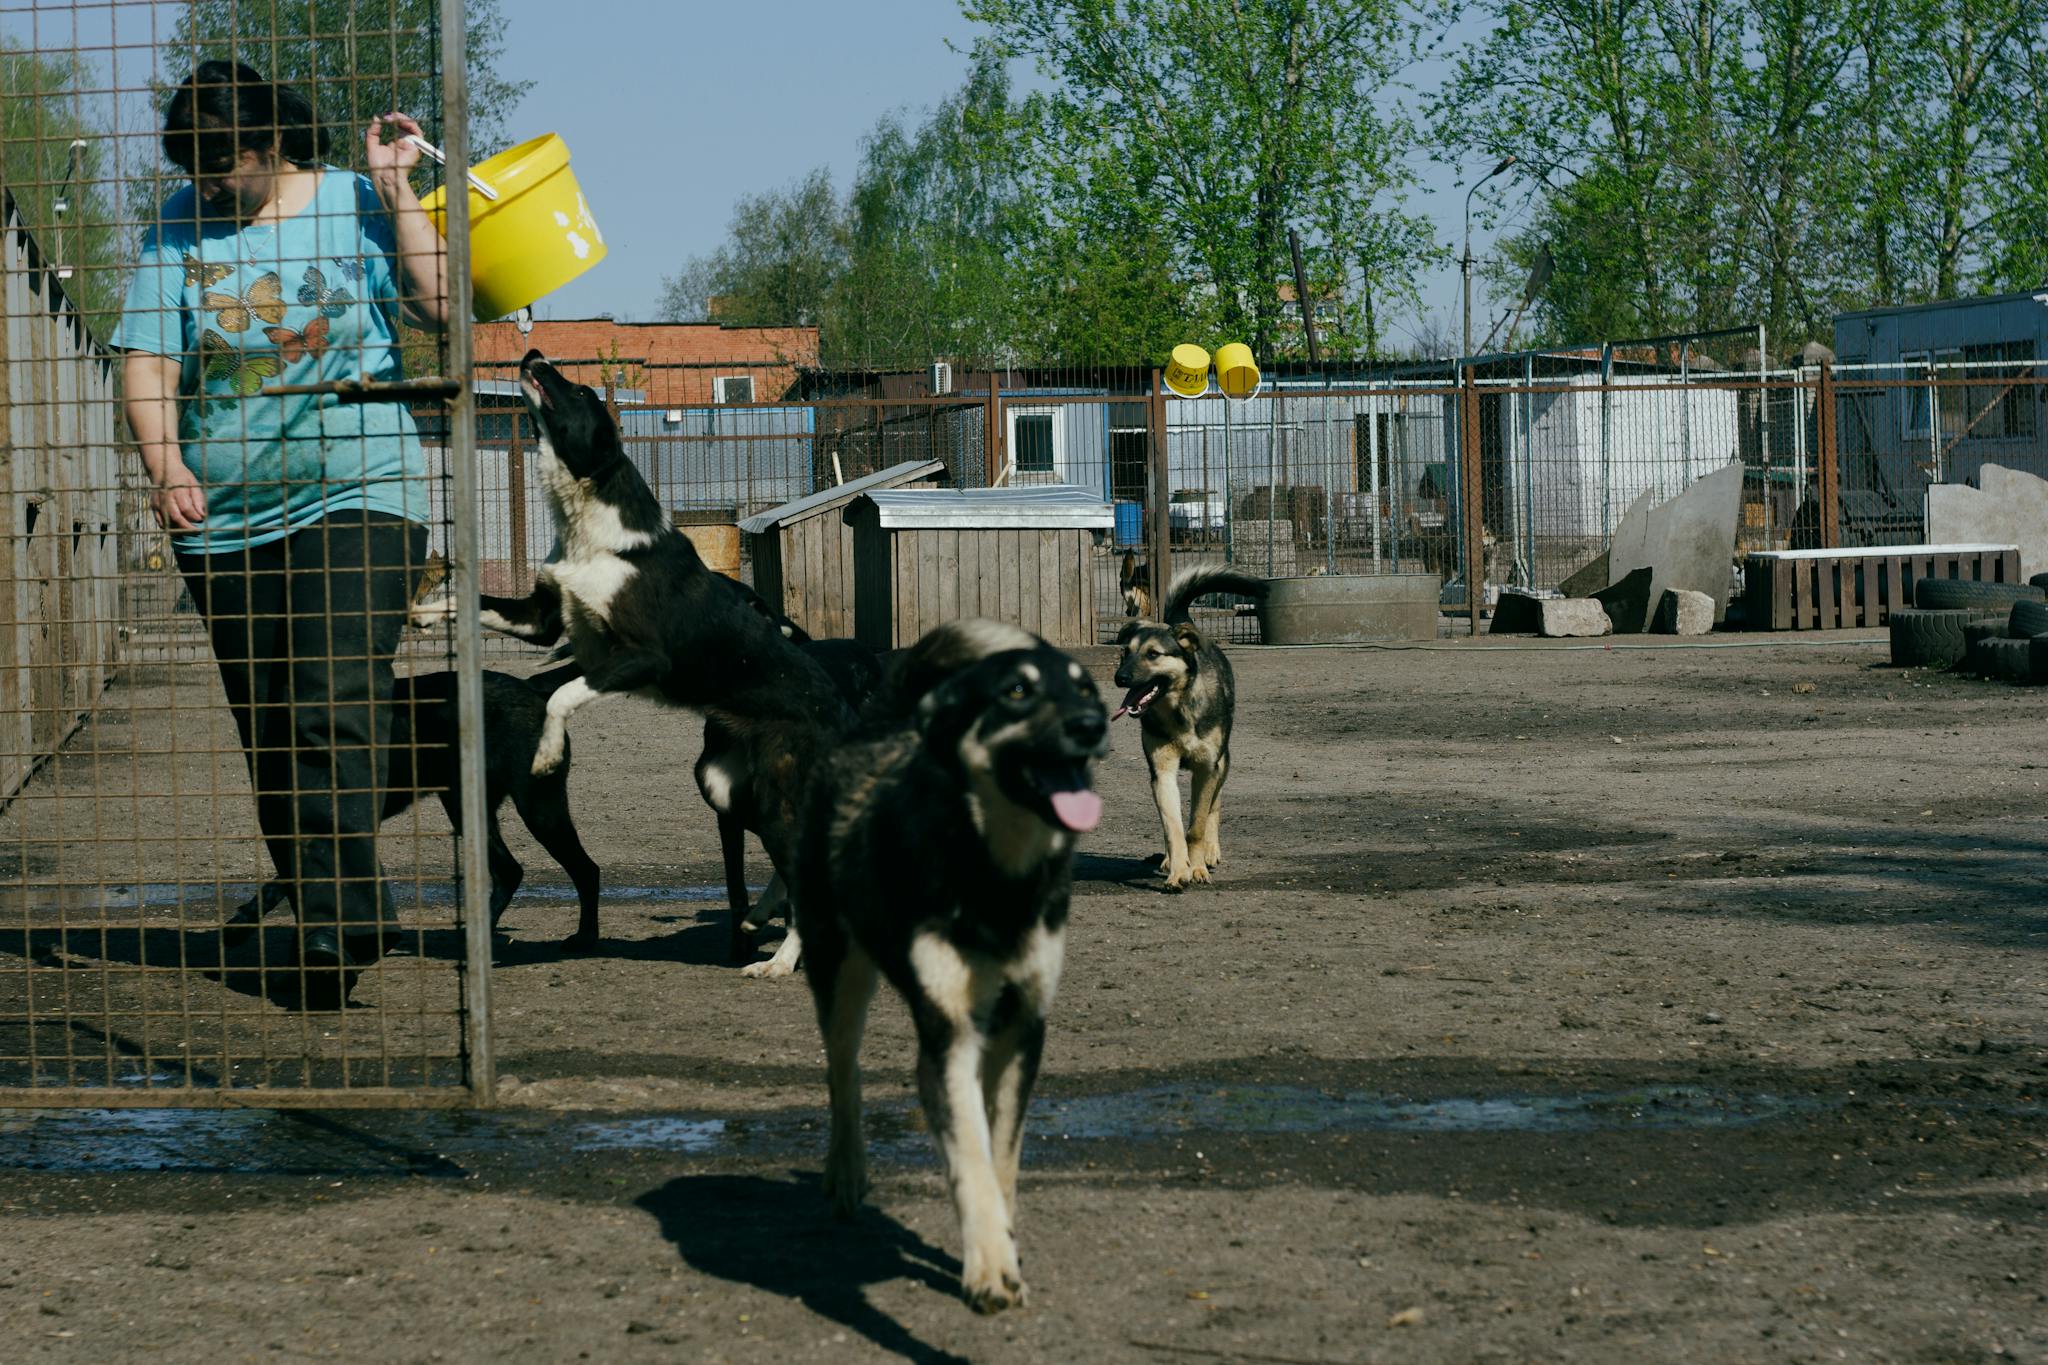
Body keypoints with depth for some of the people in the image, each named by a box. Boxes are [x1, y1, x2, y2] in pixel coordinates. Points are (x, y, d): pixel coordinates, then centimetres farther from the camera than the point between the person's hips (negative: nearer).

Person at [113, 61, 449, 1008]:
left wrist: (397, 191, -12)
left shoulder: (357, 205, 1)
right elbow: (146, 361, 1)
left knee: (335, 714, -18)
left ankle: (342, 918, -21)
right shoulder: (180, 226, 7)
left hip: (355, 497, -4)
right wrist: (165, 463, -15)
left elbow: (438, 307, -9)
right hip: (224, 521, 4)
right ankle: (331, 922, 16)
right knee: (267, 738, 7)